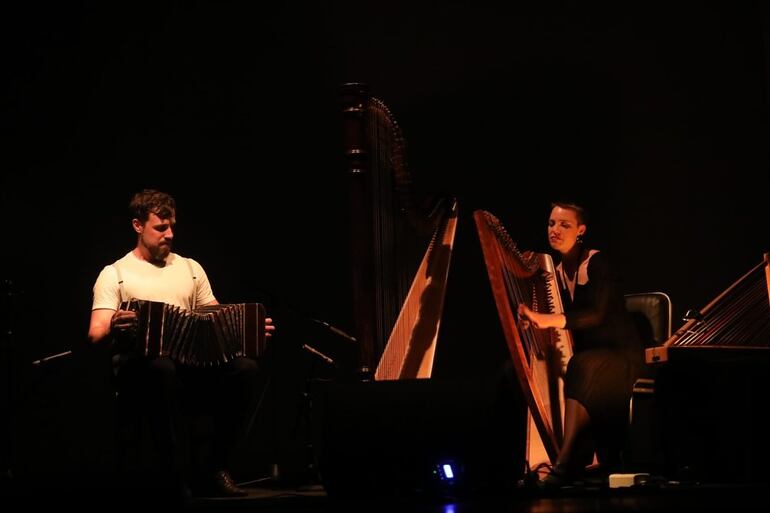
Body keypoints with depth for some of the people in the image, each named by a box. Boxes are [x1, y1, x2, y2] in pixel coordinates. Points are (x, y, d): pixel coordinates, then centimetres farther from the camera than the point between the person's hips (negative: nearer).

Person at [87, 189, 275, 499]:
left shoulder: (190, 268, 21)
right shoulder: (115, 274, 7)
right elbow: (96, 334, -4)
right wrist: (114, 330, -29)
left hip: (191, 363, 4)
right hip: (139, 365, -4)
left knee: (245, 368, -26)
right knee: (161, 368, -41)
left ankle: (216, 468, -17)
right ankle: (174, 477, -34)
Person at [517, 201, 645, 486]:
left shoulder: (596, 263, -11)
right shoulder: (557, 272, 10)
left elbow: (597, 314, -26)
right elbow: (567, 319, 9)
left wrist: (550, 320, -41)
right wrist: (531, 319, -12)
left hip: (620, 355, -7)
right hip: (585, 354, 7)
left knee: (583, 369, -38)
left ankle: (564, 467, -43)